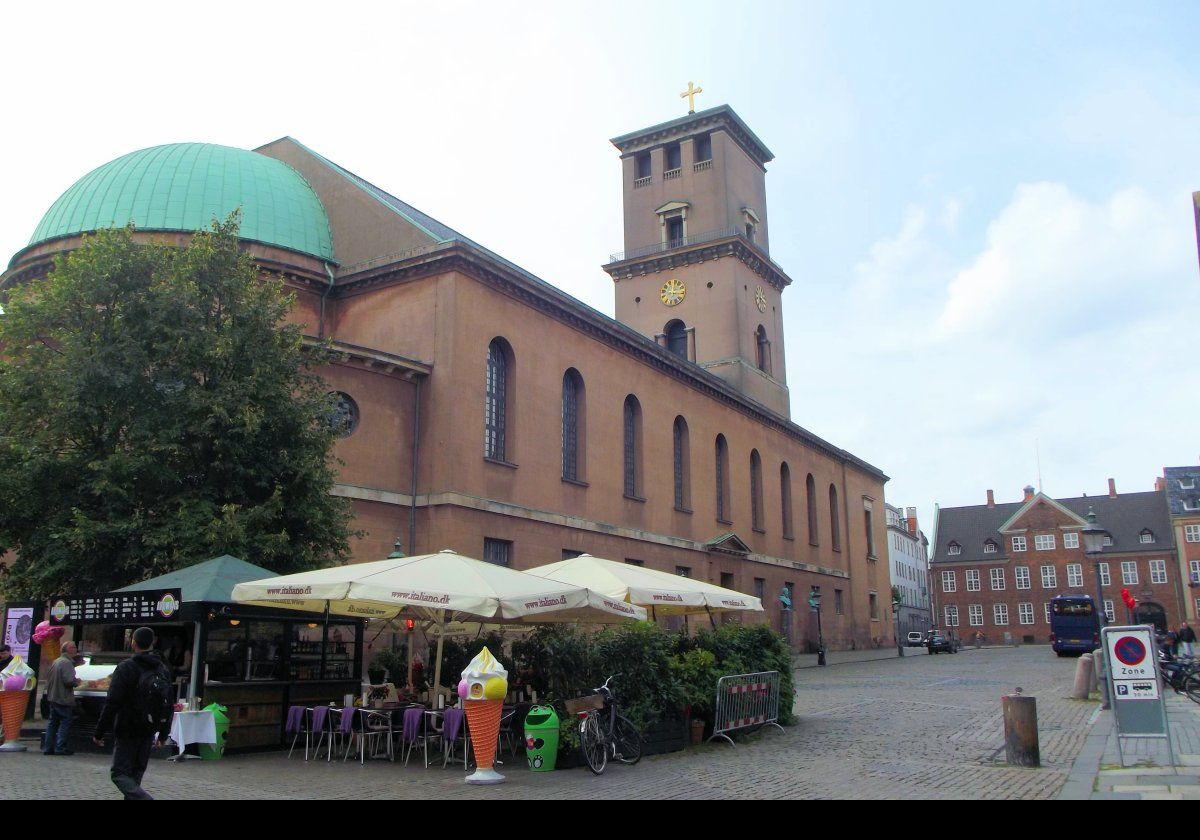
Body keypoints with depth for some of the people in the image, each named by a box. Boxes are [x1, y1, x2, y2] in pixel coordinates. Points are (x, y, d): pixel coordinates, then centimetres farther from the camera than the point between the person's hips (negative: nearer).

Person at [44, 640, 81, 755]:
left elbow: (48, 680, 19)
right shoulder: (67, 662, -16)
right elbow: (69, 680, -24)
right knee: (65, 722, -3)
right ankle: (60, 748, -4)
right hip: (63, 699, -9)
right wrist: (77, 681, -6)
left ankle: (48, 747, 16)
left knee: (52, 723, 14)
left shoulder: (55, 662, 13)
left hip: (52, 698, 9)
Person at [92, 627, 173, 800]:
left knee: (120, 774, -4)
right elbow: (169, 705, 13)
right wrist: (163, 734, 20)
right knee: (135, 774, 16)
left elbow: (112, 704, -15)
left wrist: (99, 732, -8)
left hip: (127, 732, -6)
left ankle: (144, 798, -24)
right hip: (148, 733, 6)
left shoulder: (126, 668, -11)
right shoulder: (163, 669, 8)